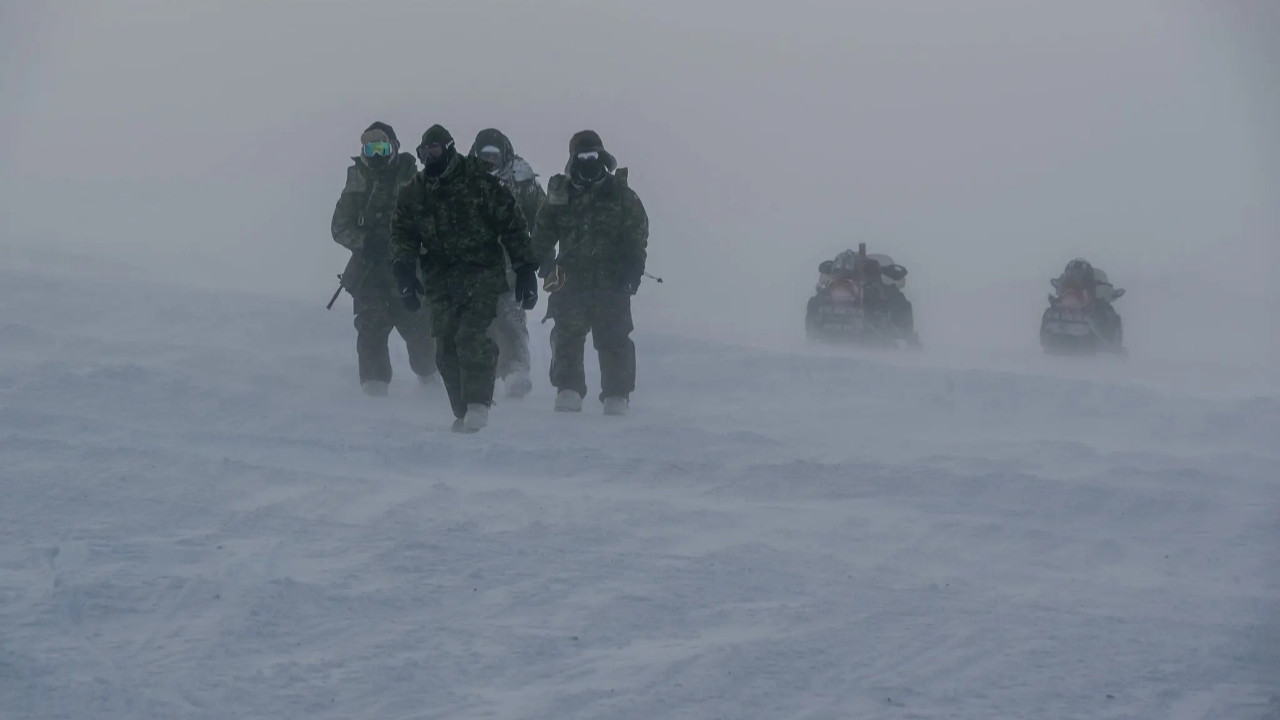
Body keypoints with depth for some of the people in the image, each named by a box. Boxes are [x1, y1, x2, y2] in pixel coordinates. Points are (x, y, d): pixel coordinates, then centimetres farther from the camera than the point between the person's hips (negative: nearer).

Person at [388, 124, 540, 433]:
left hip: (481, 275, -5)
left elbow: (511, 225, -2)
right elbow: (402, 232, 12)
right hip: (440, 282, 5)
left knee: (472, 338, -20)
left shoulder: (476, 180, -4)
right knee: (446, 348, 2)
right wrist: (404, 269, -7)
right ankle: (462, 411, 12)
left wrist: (526, 270, -4)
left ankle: (478, 404, -19)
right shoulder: (414, 191, 10)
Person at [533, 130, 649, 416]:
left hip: (611, 283, -2)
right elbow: (542, 236, 12)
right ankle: (568, 390, 2)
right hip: (571, 282, 2)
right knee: (566, 336, -4)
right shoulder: (561, 194, 7)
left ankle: (617, 395, 2)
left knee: (614, 339, -3)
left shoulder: (621, 195, 2)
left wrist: (632, 272, -5)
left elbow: (637, 238, 4)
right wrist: (548, 266, -1)